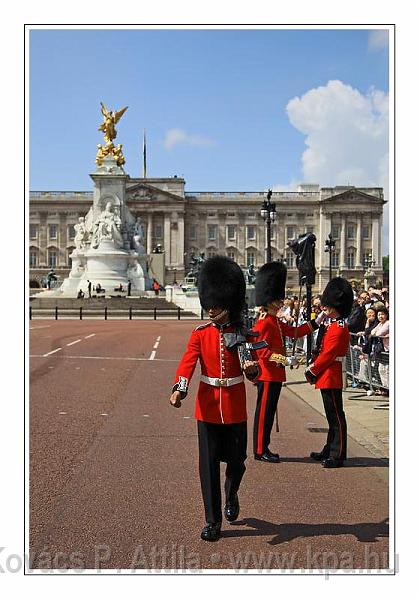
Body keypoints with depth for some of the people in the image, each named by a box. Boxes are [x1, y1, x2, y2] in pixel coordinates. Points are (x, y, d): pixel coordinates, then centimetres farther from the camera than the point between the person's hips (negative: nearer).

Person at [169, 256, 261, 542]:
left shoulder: (244, 334, -2)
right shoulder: (201, 333, -3)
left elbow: (253, 374, 1)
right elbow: (187, 362, -16)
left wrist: (252, 368, -24)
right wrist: (179, 389, -34)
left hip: (235, 406, 1)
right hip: (208, 405, 0)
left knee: (236, 459, 11)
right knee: (208, 464, 2)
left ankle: (232, 494, 45)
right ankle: (213, 521, 15)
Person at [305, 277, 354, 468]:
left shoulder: (338, 329, -18)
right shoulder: (332, 324, 13)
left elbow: (327, 355, -20)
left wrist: (312, 371, -11)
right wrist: (313, 367, 8)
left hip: (331, 378, -10)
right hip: (328, 377, 10)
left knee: (336, 416, -3)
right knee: (332, 415, 17)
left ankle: (337, 455, 4)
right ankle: (330, 451, 27)